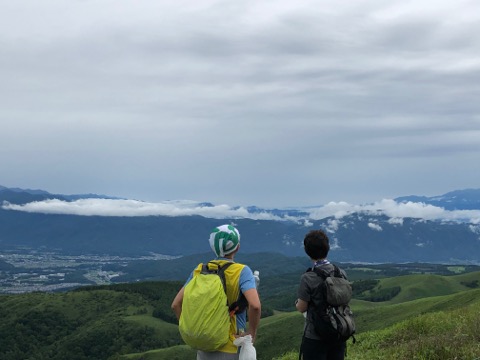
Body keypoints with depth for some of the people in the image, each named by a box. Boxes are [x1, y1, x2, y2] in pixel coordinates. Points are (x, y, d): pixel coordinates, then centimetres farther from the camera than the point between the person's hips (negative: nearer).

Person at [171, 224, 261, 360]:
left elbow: (176, 304, 1)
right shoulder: (242, 271, -12)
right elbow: (255, 305, -27)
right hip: (230, 348, -4)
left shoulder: (200, 270, 2)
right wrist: (252, 334, -12)